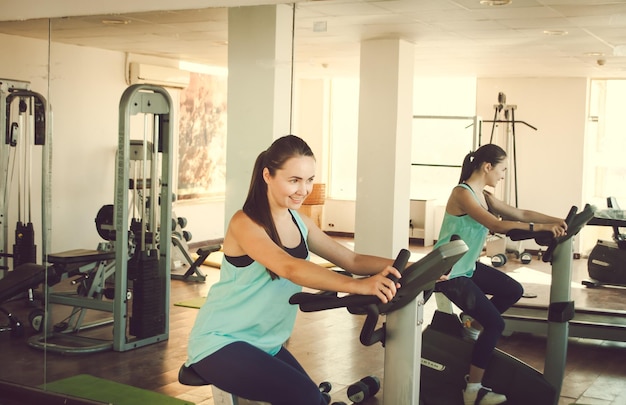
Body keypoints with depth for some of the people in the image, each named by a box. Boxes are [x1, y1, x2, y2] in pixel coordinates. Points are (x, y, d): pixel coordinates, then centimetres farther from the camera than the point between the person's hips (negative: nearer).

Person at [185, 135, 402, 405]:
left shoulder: (299, 222, 5)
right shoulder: (245, 223, -19)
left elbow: (351, 260, 1)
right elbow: (289, 267, -36)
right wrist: (357, 286, -47)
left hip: (265, 344, 8)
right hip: (220, 342, -7)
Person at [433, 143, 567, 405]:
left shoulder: (483, 196, 9)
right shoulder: (462, 193, -20)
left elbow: (519, 213, 6)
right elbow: (497, 225, -30)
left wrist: (558, 221, -5)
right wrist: (540, 227, -32)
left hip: (469, 266, 9)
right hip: (449, 272, -9)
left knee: (514, 290, 13)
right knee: (495, 323, -11)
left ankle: (472, 321, 24)